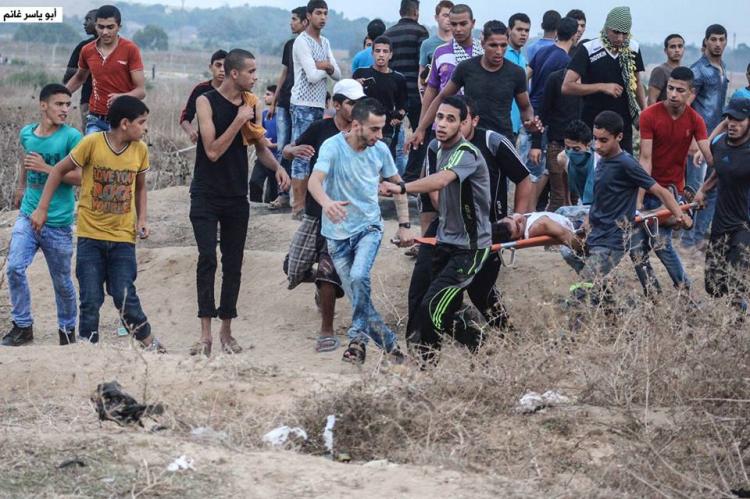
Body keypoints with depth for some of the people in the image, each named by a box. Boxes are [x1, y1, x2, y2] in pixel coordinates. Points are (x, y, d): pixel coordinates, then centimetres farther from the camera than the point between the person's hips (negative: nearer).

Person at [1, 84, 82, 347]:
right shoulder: (27, 133, 5)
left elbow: (81, 177, -16)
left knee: (62, 281, 7)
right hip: (28, 215, 3)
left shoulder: (71, 137, -9)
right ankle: (22, 326, 0)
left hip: (58, 222, -3)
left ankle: (67, 329, 27)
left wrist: (45, 168, -19)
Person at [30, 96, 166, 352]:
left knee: (125, 297, -6)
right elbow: (59, 171, -1)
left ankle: (149, 343, 9)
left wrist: (142, 219, 2)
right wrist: (42, 208, -2)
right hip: (90, 236, -2)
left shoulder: (140, 150, 0)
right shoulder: (92, 143, -12)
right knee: (90, 299, -2)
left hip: (123, 237, 2)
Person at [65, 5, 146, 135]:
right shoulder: (87, 51, 4)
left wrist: (121, 97, -29)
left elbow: (141, 90, -10)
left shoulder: (130, 49, -8)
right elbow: (79, 78, 26)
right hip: (96, 120, 3)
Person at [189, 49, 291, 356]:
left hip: (237, 196, 5)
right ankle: (206, 334, -14)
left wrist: (277, 166, -6)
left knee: (233, 263, 7)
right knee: (207, 259, -13)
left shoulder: (251, 105, 5)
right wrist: (239, 120, -19)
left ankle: (226, 330, 15)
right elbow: (212, 151, -16)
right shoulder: (207, 102, -9)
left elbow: (261, 147, 13)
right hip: (206, 195, -5)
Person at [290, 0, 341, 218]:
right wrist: (326, 68, 1)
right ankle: (298, 206, -8)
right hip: (303, 106, -8)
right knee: (302, 155, -8)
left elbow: (338, 75, 11)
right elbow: (313, 76, -18)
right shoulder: (302, 42, -10)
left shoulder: (325, 43, 16)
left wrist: (326, 66, -9)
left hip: (320, 105, 8)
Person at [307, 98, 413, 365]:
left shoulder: (380, 150, -4)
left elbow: (398, 184, 12)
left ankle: (358, 336, -13)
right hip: (338, 232, 0)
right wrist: (326, 202, -54)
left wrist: (404, 225, 7)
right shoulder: (333, 146, -16)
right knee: (356, 293, 1)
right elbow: (315, 180, -31)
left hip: (369, 227, 0)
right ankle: (389, 342, 13)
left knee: (359, 277, -25)